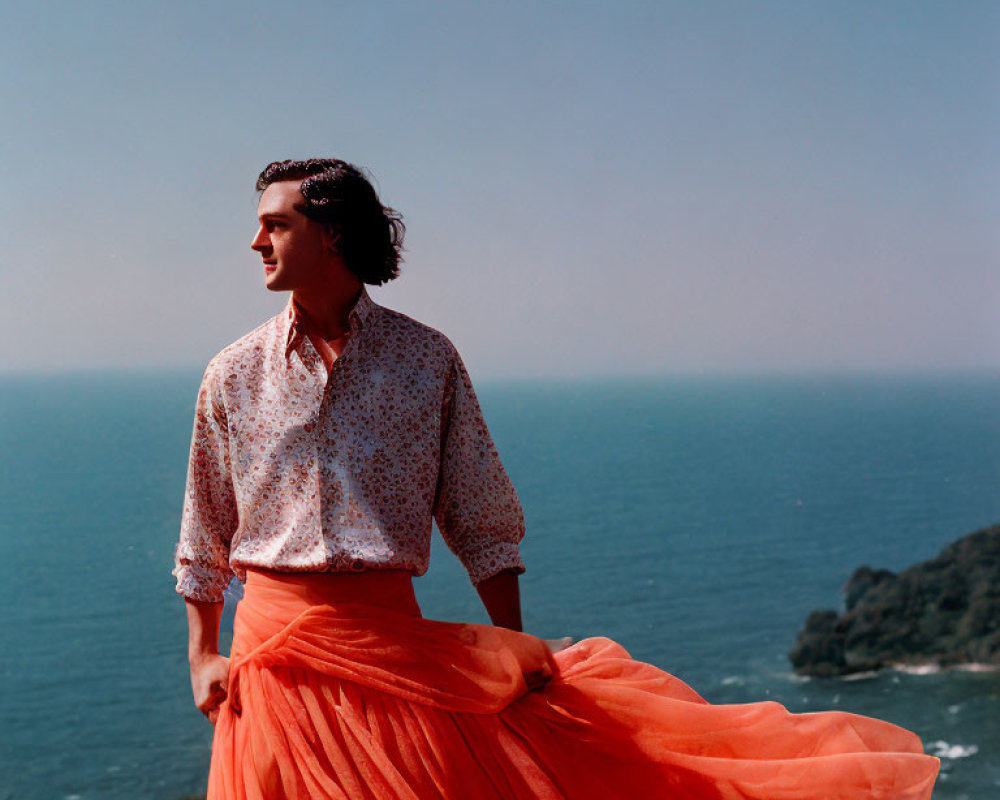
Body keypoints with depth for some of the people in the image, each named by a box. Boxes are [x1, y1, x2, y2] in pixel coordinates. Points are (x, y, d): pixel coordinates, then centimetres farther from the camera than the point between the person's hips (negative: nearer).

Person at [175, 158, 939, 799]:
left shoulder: (426, 359, 3)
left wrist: (514, 649, 2)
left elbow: (482, 522, 5)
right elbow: (204, 540, 14)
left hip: (395, 641, -1)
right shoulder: (234, 375, 7)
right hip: (274, 643, 2)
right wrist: (203, 657, 6)